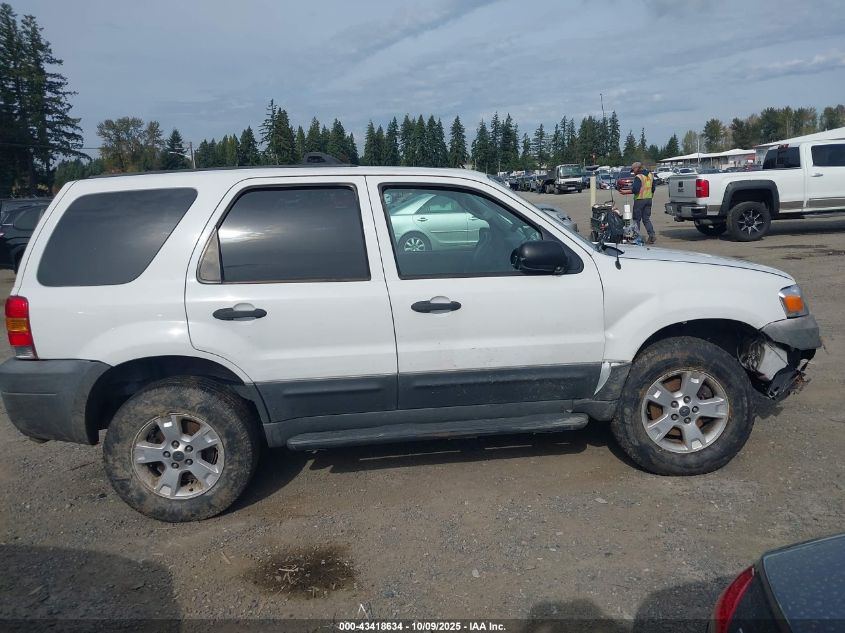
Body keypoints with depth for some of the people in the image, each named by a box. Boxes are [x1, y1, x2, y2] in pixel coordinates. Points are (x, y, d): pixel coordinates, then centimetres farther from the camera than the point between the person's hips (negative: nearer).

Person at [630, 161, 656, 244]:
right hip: (648, 199, 7)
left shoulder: (638, 177, -14)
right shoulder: (650, 175, 12)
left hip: (640, 199, -7)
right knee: (646, 218, 11)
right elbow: (653, 188, 17)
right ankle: (651, 234, -1)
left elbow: (635, 190, -22)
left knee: (636, 219, 3)